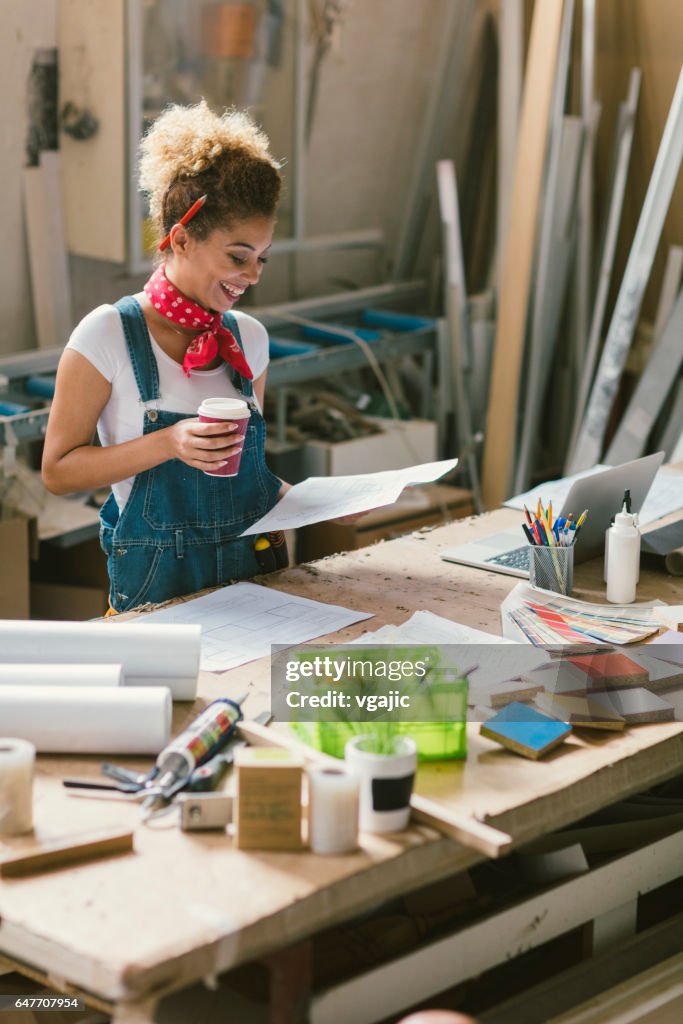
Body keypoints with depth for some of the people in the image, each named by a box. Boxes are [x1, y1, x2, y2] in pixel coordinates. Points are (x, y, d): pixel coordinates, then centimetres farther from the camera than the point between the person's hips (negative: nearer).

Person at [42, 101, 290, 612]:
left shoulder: (248, 336, 10)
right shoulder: (108, 334, -6)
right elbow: (58, 470, -7)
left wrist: (285, 495, 3)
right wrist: (168, 444, -17)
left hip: (252, 570, 4)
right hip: (158, 584, -4)